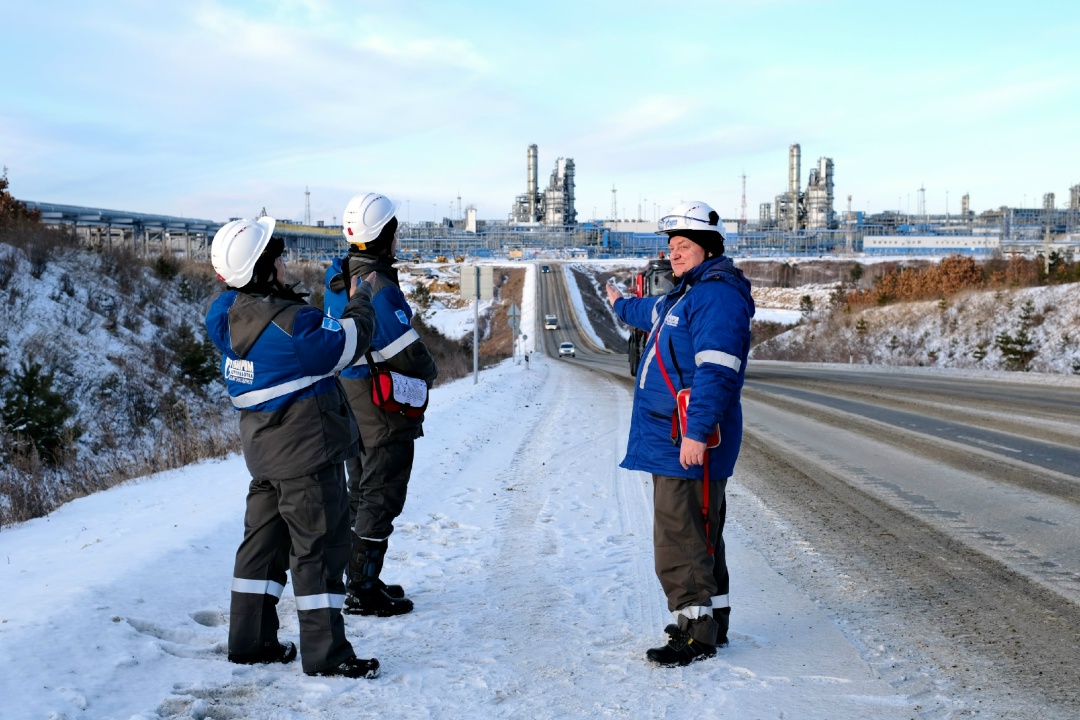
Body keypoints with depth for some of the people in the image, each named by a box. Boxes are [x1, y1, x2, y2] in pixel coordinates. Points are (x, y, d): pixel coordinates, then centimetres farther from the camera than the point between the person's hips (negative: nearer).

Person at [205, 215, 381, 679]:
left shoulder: (231, 316, -1)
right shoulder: (292, 324, -24)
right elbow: (351, 339, -11)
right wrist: (360, 302, 6)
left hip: (264, 449, 8)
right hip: (308, 452, -8)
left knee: (264, 538, 17)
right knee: (320, 546, 0)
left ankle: (250, 641, 24)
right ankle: (325, 654, 5)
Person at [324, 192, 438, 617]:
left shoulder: (336, 277, 3)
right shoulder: (380, 289, -24)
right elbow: (410, 356, -22)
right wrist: (428, 373, 1)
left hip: (348, 399, 9)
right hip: (385, 407, -8)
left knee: (359, 493, 18)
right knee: (381, 498, 1)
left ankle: (358, 579, 29)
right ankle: (364, 592, 7)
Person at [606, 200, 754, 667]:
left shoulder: (717, 295, -15)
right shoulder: (685, 295, 19)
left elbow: (716, 371, -24)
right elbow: (652, 314, 45)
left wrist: (697, 433, -29)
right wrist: (621, 305, 64)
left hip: (690, 440, -11)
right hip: (672, 439, 11)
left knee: (681, 539, -9)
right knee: (698, 535, 16)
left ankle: (696, 633, -3)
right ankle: (711, 621, 25)